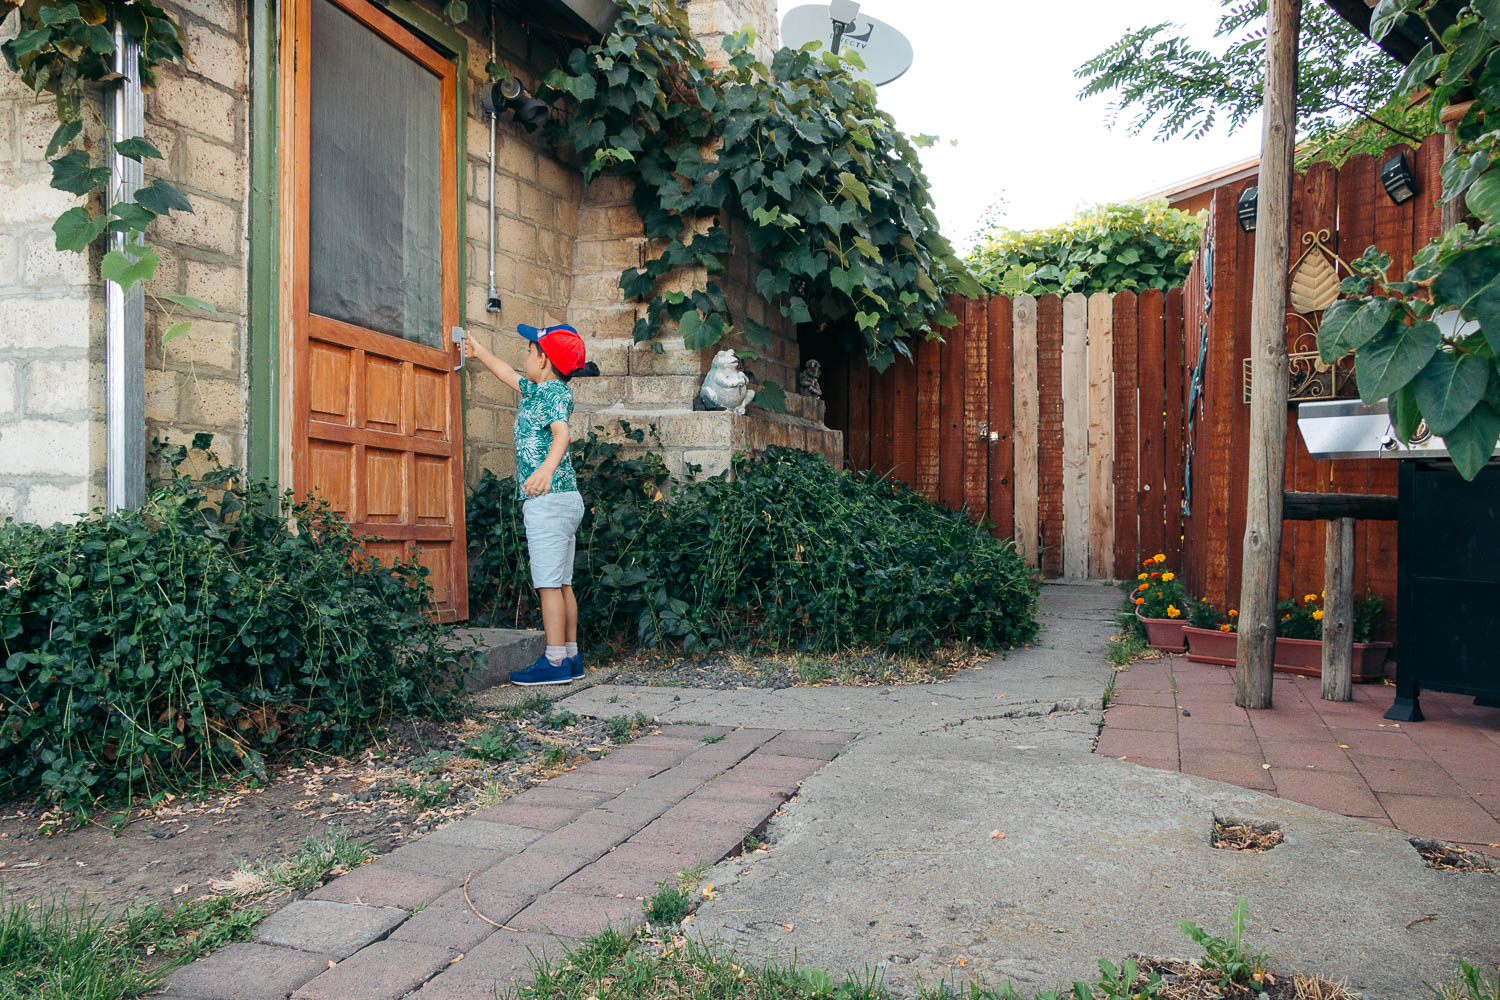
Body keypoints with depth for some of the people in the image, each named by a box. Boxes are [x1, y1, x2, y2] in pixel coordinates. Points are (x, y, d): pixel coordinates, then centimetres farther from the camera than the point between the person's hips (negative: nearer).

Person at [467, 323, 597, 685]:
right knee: (562, 583, 10)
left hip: (549, 500, -10)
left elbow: (561, 433, -29)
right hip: (565, 498, 10)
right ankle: (571, 658, 15)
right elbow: (508, 373, 37)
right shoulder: (535, 390, 18)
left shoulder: (555, 393, -10)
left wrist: (546, 469, -46)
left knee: (549, 582, -9)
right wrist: (478, 351, 49)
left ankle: (555, 662, -7)